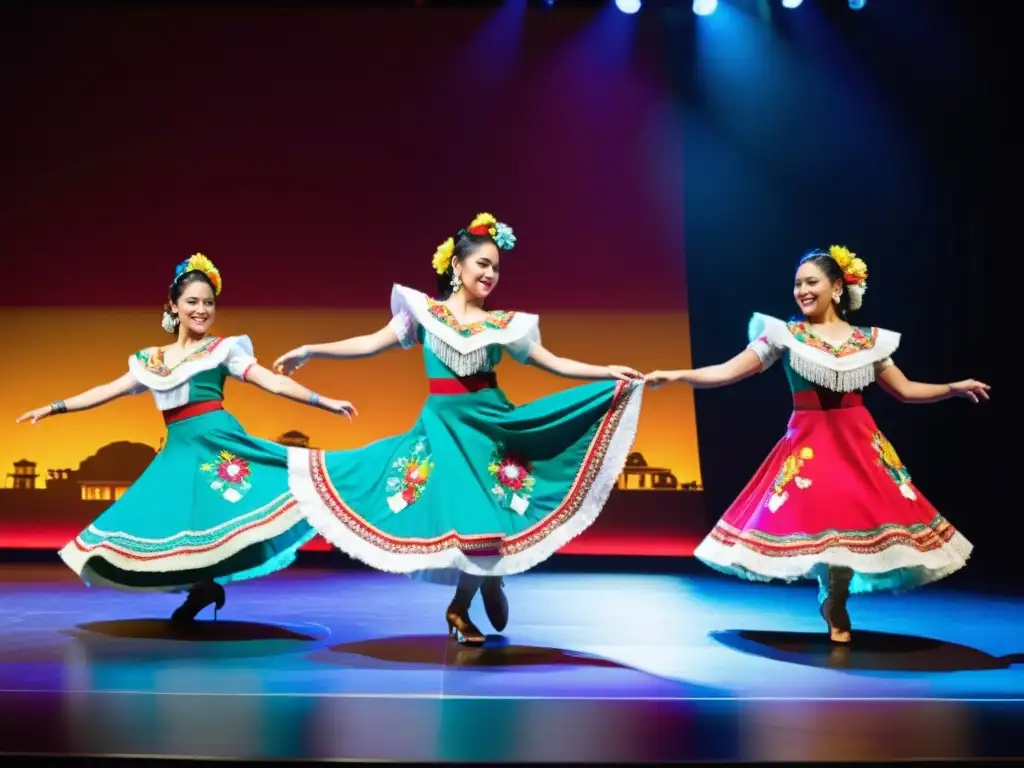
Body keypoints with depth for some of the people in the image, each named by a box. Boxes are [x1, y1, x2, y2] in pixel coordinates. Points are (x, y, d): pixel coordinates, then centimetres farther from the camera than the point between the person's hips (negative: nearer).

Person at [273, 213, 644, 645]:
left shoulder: (504, 324, 7)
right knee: (471, 516, -10)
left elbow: (554, 364, 7)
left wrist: (608, 372, -2)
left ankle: (460, 608, 17)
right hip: (443, 423, -2)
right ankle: (488, 588, 10)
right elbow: (371, 344, 2)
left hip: (491, 421, 2)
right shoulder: (425, 311, 4)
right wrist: (310, 350, -5)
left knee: (490, 516, -3)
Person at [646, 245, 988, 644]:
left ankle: (834, 600, 24)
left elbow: (905, 390, 15)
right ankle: (834, 601, 20)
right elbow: (728, 372, -7)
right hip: (808, 443, -2)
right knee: (822, 523, -9)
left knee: (859, 522, -4)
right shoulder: (785, 334, -1)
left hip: (860, 442, 2)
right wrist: (675, 376, -18)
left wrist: (955, 388, 6)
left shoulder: (869, 340, 7)